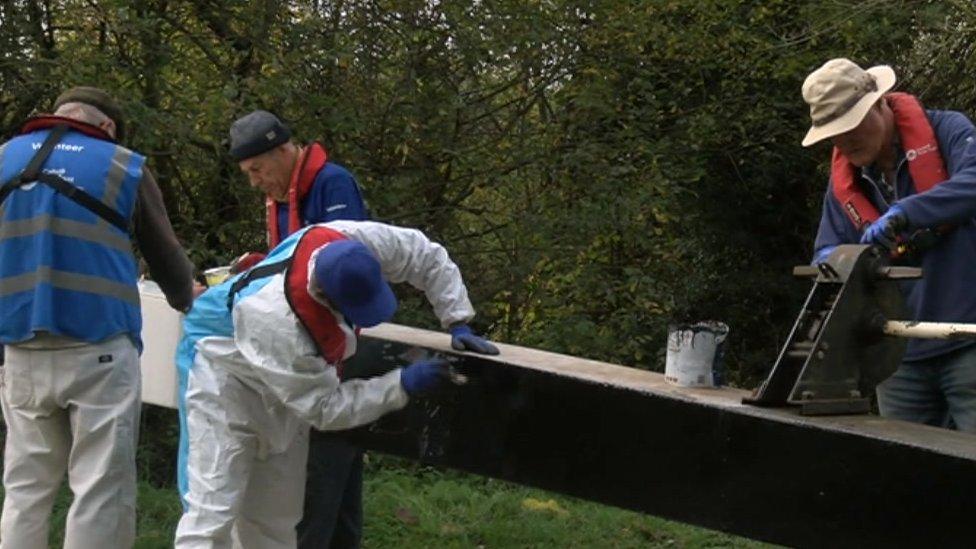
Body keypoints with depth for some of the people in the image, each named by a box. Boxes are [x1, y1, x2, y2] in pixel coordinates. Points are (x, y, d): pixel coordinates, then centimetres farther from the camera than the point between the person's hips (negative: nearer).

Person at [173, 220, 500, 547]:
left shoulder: (360, 243, -30)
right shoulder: (278, 323, -43)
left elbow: (429, 257, -9)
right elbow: (324, 408, -30)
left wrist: (458, 321, -13)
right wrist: (402, 386, -31)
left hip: (285, 376, 7)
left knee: (276, 510, 12)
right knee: (214, 507, -16)